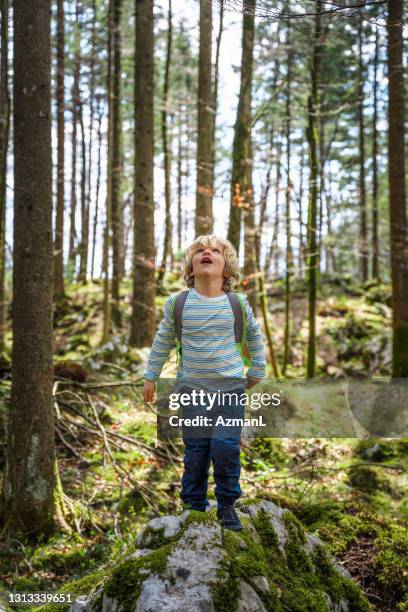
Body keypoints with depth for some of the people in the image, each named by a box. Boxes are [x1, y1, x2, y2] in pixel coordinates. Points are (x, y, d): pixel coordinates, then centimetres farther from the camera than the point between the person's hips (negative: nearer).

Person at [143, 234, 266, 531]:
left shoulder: (238, 304, -5)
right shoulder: (178, 303, -4)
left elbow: (255, 335, 14)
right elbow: (163, 341, 10)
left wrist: (257, 372, 17)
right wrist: (151, 376, 12)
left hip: (231, 387, 0)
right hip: (193, 388, 1)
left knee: (226, 448, -5)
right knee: (195, 450, 7)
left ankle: (227, 505, 14)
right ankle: (194, 503, 24)